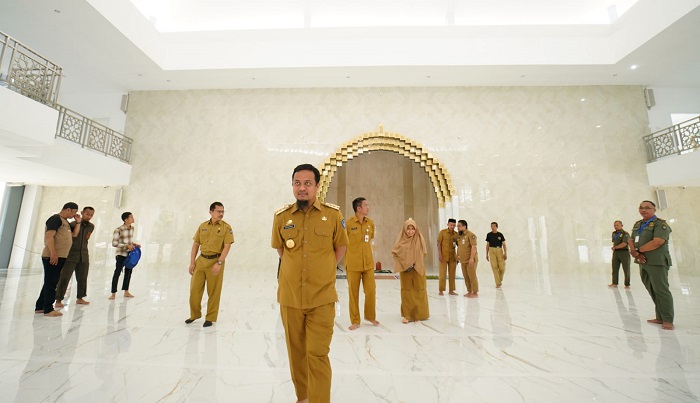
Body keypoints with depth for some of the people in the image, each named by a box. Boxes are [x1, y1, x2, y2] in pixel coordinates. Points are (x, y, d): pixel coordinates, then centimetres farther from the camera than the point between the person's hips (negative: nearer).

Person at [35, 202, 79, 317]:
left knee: (51, 283, 14)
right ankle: (48, 309, -1)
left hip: (60, 257, 9)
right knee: (51, 283, -5)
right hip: (52, 257, -9)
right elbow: (49, 236, -20)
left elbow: (73, 235, 22)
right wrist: (53, 253, -25)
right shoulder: (56, 218, -11)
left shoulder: (65, 221, 19)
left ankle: (39, 307, 23)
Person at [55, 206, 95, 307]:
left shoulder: (91, 226, 9)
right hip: (71, 255, -4)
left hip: (84, 256, 4)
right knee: (64, 278, -3)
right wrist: (78, 222, -29)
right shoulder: (73, 224, -5)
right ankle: (58, 300, 4)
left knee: (82, 279, 10)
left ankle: (80, 298, 20)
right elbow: (74, 234, -23)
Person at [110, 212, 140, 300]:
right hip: (121, 254, -7)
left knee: (128, 272, 14)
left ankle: (126, 292, 26)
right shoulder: (118, 229, -17)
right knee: (117, 272, -1)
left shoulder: (132, 228, 5)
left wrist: (135, 244, 2)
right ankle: (113, 293, 10)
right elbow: (114, 243, -16)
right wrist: (126, 246, -23)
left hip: (130, 254, 7)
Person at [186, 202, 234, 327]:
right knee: (194, 289, 11)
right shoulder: (202, 226, 7)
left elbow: (227, 246, -11)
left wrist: (219, 263, -18)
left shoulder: (226, 227, -5)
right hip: (201, 260, 4)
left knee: (214, 291, 5)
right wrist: (192, 262, 5)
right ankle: (195, 314, 33)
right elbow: (195, 244, 10)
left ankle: (210, 318, 22)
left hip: (215, 261, -4)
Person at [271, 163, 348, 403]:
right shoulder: (281, 216, -2)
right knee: (296, 351, 18)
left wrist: (323, 271, 5)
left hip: (322, 297, -2)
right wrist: (295, 269, 10)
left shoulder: (333, 214, -7)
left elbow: (341, 247, 6)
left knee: (318, 354, 0)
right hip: (290, 296, 3)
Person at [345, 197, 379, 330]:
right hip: (352, 264, -4)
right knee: (353, 293, 7)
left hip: (368, 263, 4)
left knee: (371, 291, 9)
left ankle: (370, 316, 32)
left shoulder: (370, 223, 3)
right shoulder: (348, 223, -12)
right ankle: (355, 321, 24)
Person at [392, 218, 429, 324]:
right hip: (404, 269, 0)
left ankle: (419, 314, 22)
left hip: (418, 269, 1)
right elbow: (394, 252, -1)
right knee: (406, 291, 4)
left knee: (419, 291, 7)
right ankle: (407, 315, 14)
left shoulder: (420, 239, -3)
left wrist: (414, 264, -9)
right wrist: (405, 265, -9)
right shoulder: (401, 240, -4)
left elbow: (423, 253, 2)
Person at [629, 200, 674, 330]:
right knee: (652, 291, 10)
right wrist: (635, 253, -7)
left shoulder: (660, 223, -6)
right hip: (643, 262, 7)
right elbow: (631, 241, 12)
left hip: (656, 262, -7)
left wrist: (638, 250, -8)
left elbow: (657, 242, -17)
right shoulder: (637, 224, 15)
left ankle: (668, 320, 4)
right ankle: (660, 318, 17)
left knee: (661, 290, -4)